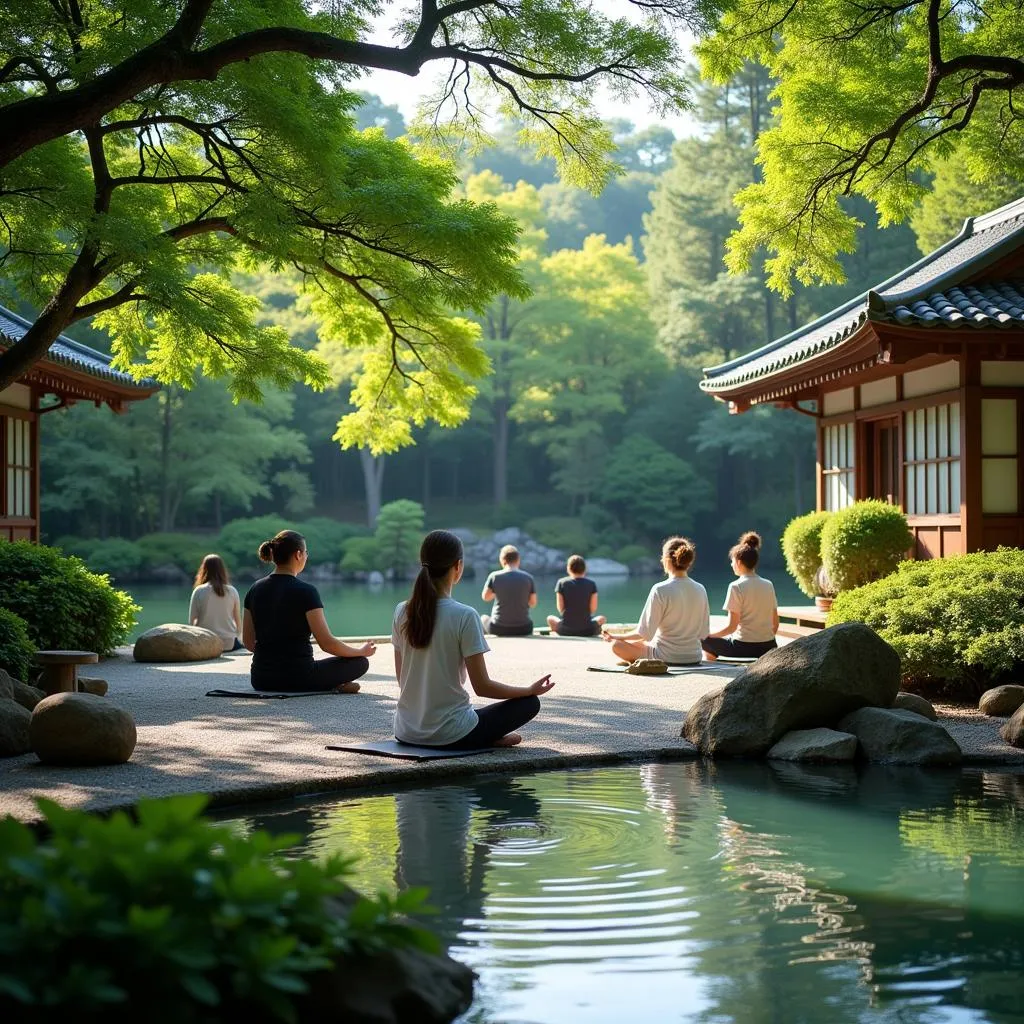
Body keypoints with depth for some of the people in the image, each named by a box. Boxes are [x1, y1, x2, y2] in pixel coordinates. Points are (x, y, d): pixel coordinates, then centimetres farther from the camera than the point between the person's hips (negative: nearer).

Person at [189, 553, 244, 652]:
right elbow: (238, 621, 6)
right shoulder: (232, 591, 1)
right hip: (229, 644, 1)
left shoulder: (199, 591, -3)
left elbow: (191, 621, -1)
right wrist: (239, 639, 23)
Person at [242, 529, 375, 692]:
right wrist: (361, 651, 4)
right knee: (360, 662, 14)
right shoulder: (305, 591, -13)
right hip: (297, 679, -5)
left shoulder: (256, 589, 5)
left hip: (261, 681, 5)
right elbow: (327, 643, -13)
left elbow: (248, 642, 11)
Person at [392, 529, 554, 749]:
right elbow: (482, 687, -13)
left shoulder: (402, 612, -1)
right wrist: (531, 690, 1)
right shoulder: (465, 616, -16)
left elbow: (402, 678, 9)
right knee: (529, 702, 12)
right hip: (450, 736, -6)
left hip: (406, 733, 6)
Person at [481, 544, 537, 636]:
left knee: (484, 618, 33)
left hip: (498, 629, -1)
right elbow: (533, 603, 1)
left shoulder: (494, 576, -8)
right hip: (523, 629, 1)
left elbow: (485, 597, 5)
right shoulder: (528, 577, -6)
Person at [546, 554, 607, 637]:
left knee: (550, 618, 31)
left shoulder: (562, 583, -3)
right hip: (587, 630, 0)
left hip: (566, 630, 0)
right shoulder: (591, 584, -2)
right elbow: (593, 608, -3)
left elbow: (560, 608, -3)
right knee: (602, 618, 30)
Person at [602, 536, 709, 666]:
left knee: (617, 645, 9)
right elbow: (704, 633, 5)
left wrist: (615, 637, -2)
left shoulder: (660, 590, -17)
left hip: (666, 658, -7)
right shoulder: (700, 590, -2)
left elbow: (645, 633, -15)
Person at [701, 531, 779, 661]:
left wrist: (709, 635, 0)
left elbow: (732, 626, -13)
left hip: (744, 648, -7)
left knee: (705, 642, 17)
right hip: (768, 648, 7)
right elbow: (775, 624, 9)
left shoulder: (736, 587, -11)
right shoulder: (768, 585, 6)